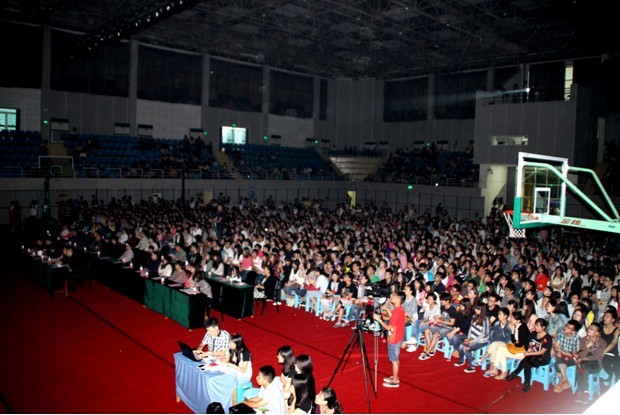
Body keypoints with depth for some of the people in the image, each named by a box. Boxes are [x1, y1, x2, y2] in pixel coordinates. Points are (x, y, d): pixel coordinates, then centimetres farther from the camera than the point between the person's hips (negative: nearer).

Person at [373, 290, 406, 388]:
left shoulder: (396, 311, -27)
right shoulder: (400, 309, 1)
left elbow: (389, 328, -24)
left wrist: (378, 319, -20)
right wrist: (388, 310, 8)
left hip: (394, 339, -9)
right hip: (398, 337, 9)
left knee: (394, 360, 4)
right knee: (395, 359, 20)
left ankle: (395, 381, 16)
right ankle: (395, 377, 33)